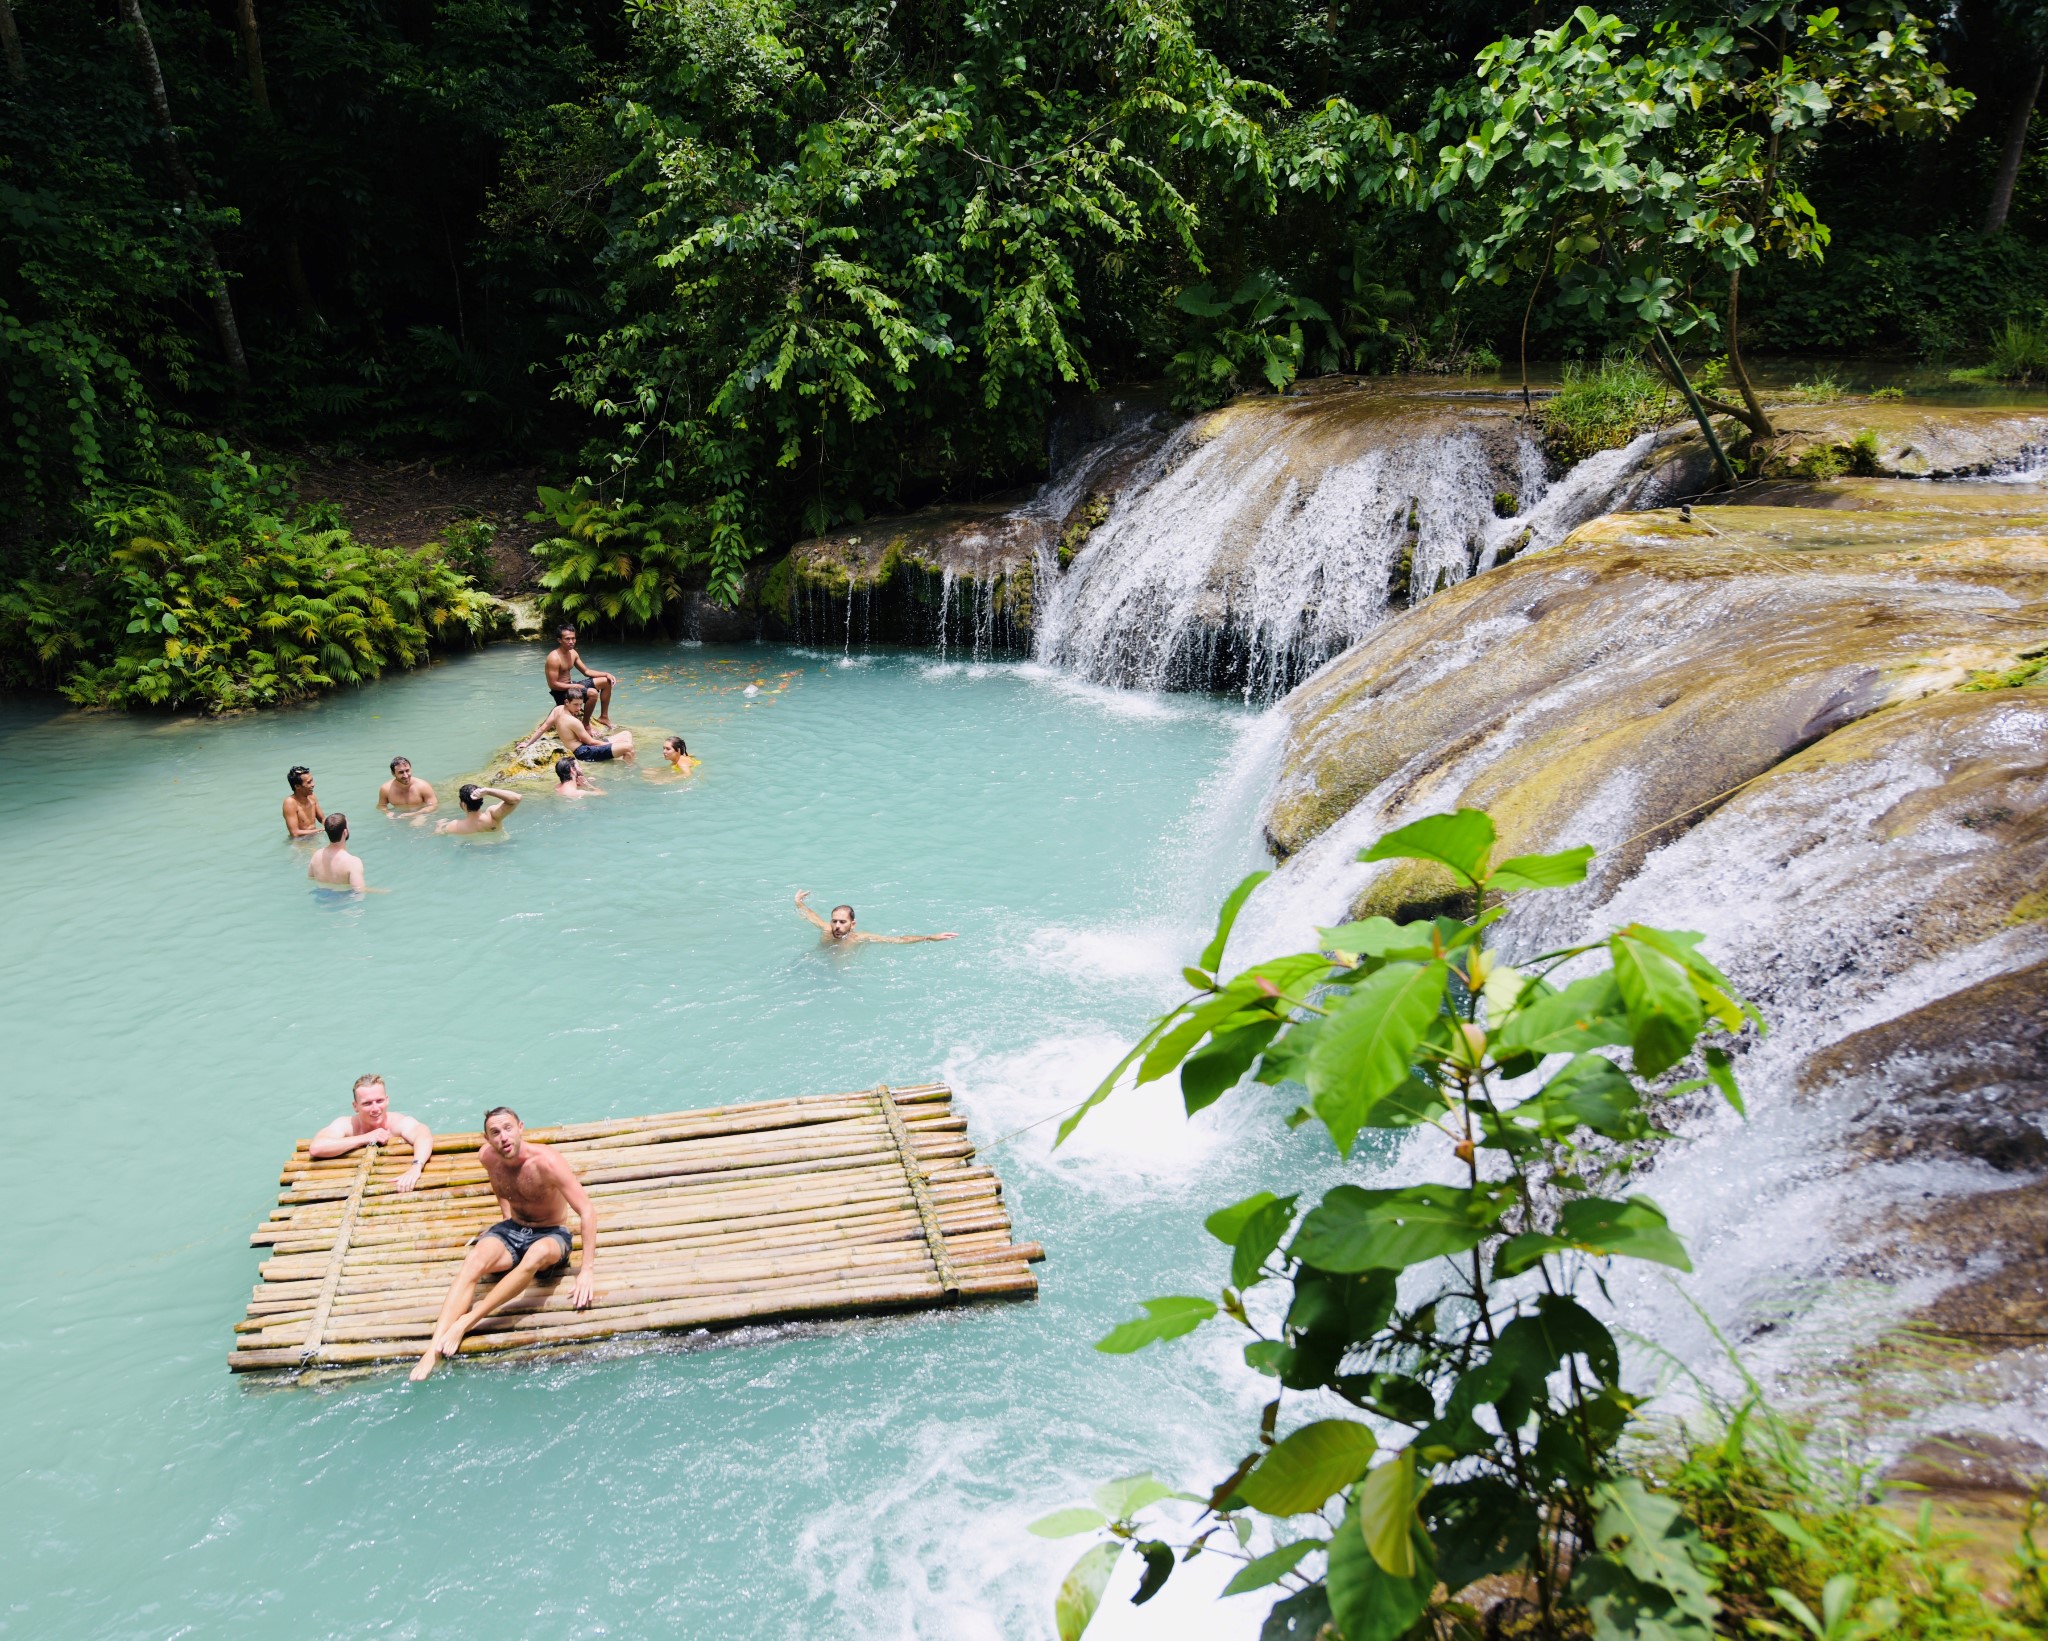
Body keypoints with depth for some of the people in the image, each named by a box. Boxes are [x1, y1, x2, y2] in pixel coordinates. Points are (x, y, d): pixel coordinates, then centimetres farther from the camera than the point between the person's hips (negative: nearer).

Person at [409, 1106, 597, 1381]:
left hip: (551, 1234, -4)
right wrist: (509, 1221, 10)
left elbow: (587, 1212, -25)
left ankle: (466, 1321, -37)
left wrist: (587, 1270, -30)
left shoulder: (545, 1162, -24)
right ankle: (433, 1351, -41)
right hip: (511, 1228, 5)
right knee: (475, 1261, -30)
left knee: (537, 1254, -42)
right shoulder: (488, 1157, -6)